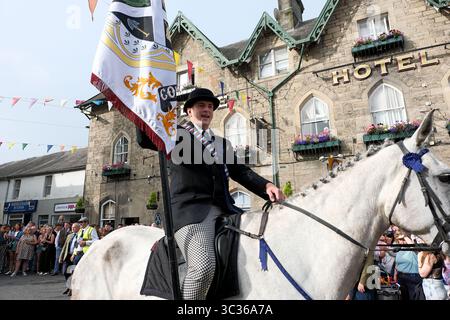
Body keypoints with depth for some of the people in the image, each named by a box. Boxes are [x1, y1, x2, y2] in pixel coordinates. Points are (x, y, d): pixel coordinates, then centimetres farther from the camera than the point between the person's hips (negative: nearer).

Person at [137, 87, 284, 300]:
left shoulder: (223, 144, 26)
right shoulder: (176, 135, 12)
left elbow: (241, 172, 15)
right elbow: (145, 140, -4)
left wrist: (266, 186, -2)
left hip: (224, 209, 6)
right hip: (190, 208, -6)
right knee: (204, 266, -29)